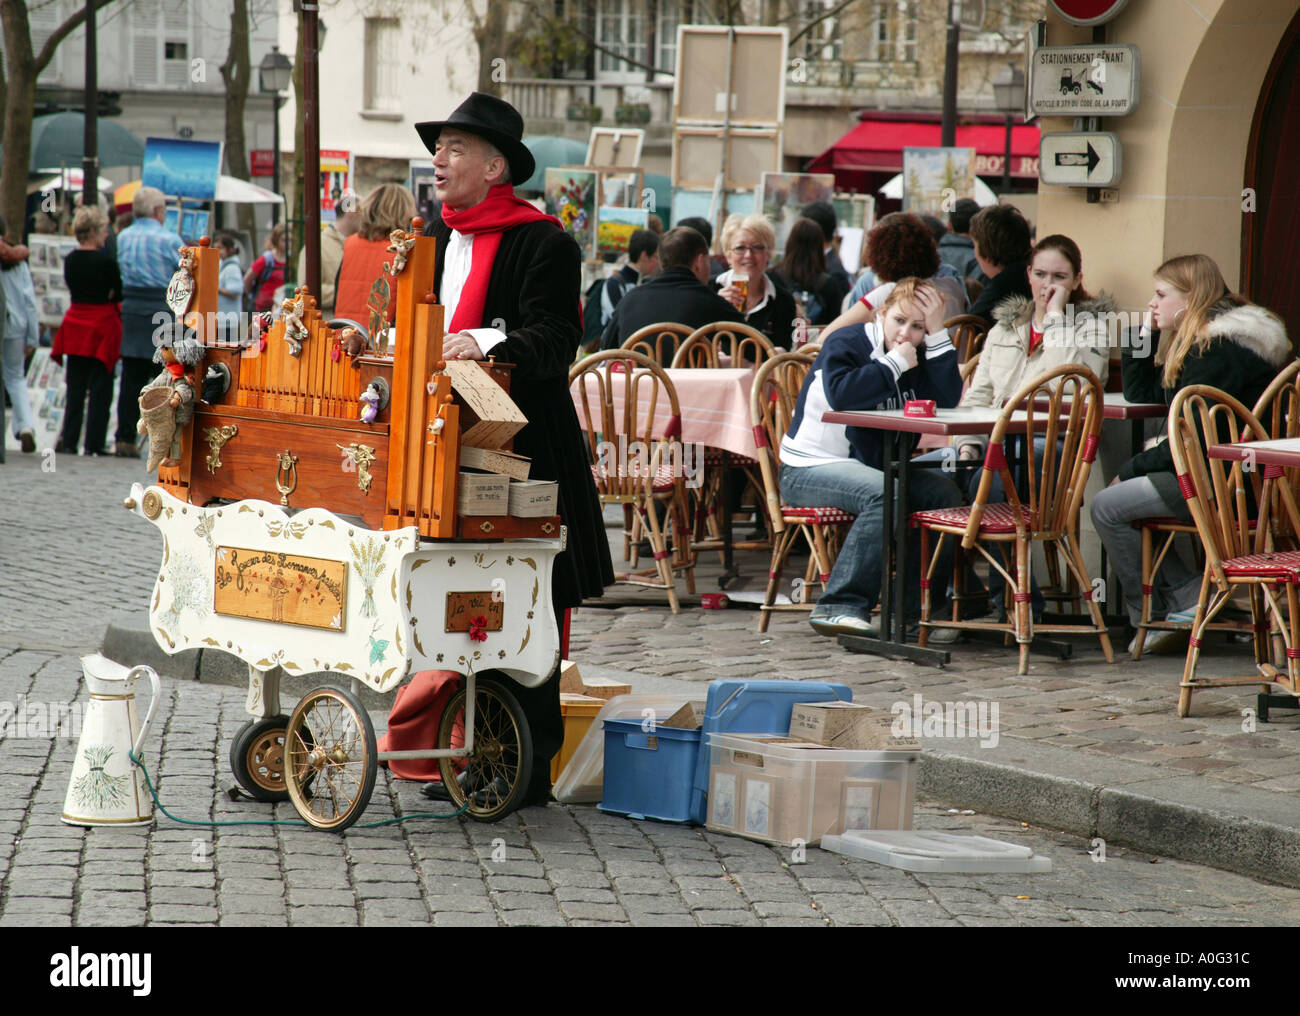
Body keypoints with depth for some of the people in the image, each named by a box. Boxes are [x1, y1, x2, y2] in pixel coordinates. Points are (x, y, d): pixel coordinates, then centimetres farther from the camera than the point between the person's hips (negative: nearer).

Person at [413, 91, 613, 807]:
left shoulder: (543, 244, -8)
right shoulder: (436, 236, 17)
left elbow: (555, 338, -18)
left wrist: (489, 343, -33)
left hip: (518, 451, -7)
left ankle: (528, 768, 3)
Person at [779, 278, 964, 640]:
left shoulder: (917, 356, 8)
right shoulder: (845, 344, -11)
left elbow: (948, 400, -10)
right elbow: (841, 396, -32)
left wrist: (938, 333, -12)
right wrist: (894, 364, -23)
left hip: (871, 465, 7)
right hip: (809, 468, -7)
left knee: (945, 493, -14)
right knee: (884, 492, -34)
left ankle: (914, 609, -10)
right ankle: (840, 607, -32)